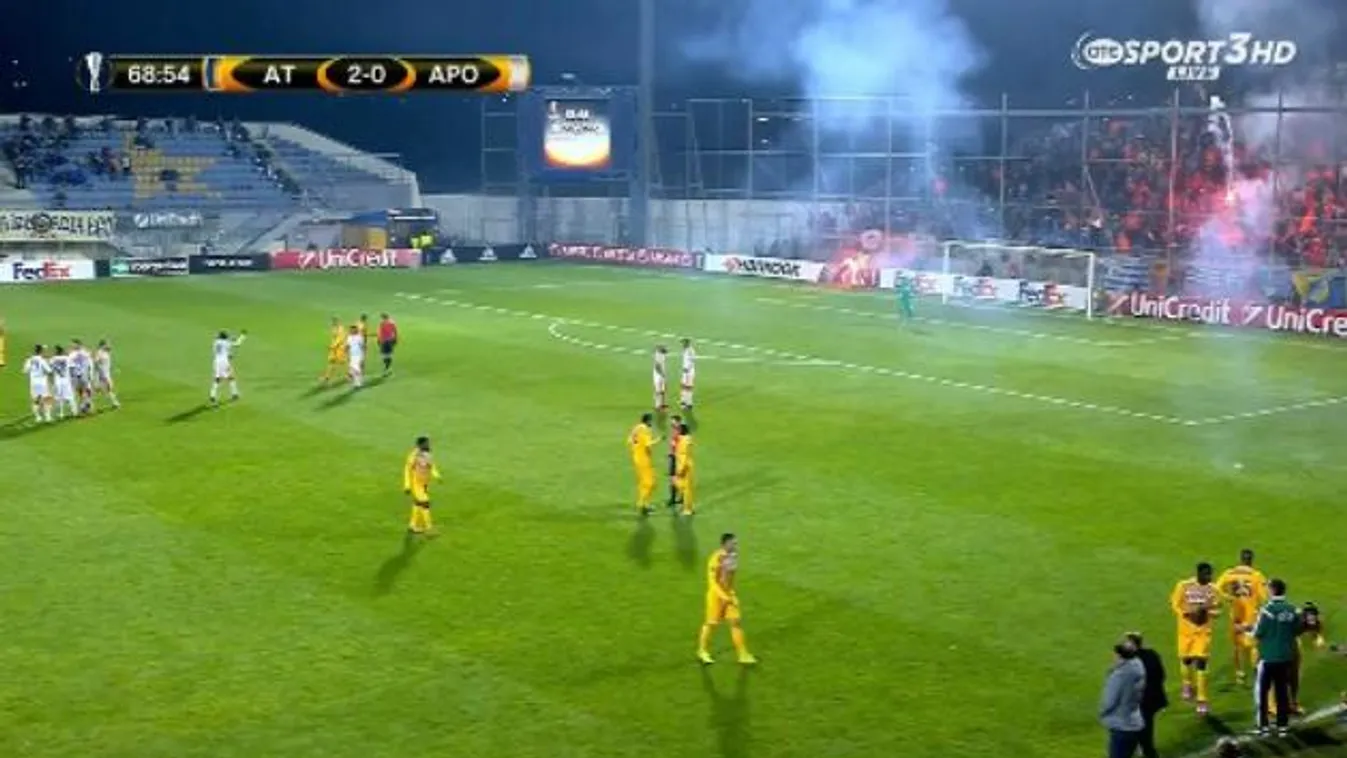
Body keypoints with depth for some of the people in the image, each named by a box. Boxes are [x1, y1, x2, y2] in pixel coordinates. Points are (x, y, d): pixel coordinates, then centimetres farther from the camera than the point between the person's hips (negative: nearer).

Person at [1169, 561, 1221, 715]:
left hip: (1204, 631, 0)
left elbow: (1217, 609, 5)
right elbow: (1175, 605, -3)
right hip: (1186, 629, 0)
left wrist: (1207, 611, -17)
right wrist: (1187, 614, -20)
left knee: (1201, 663, -5)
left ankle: (1202, 700, -1)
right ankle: (1188, 685, 43)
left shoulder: (1212, 589, -3)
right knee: (1186, 659, 10)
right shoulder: (1184, 585, -9)